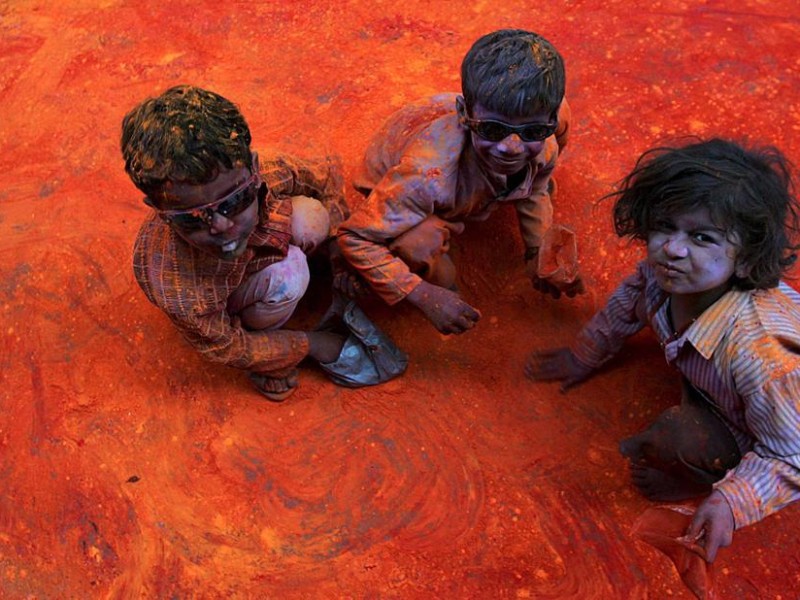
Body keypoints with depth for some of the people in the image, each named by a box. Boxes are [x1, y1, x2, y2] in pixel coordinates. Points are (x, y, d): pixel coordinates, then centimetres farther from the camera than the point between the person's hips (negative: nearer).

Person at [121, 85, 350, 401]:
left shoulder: (270, 173, -37)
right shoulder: (174, 290, -45)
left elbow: (327, 173, -12)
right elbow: (226, 349, -24)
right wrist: (309, 343, -17)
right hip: (220, 310, -5)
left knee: (310, 217, -22)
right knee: (286, 276, -34)